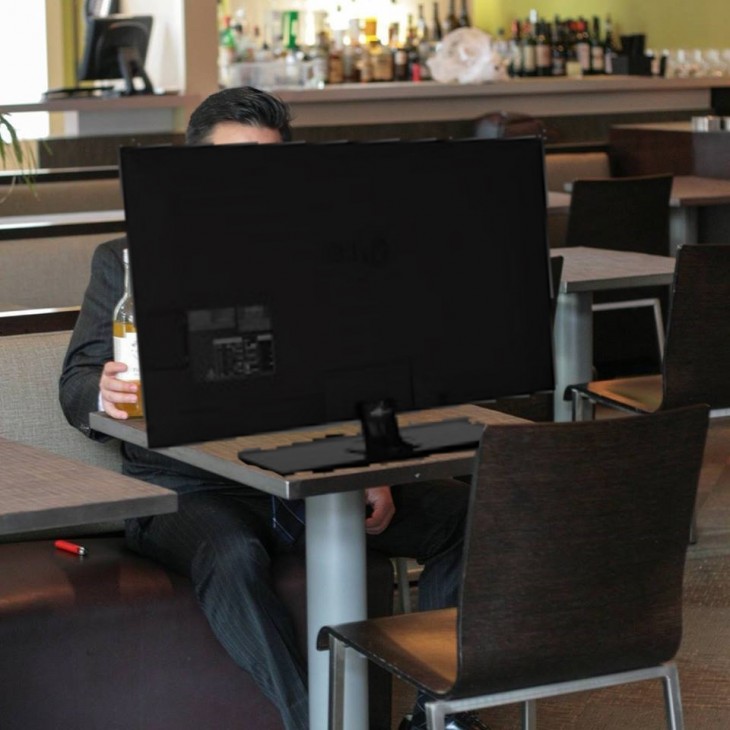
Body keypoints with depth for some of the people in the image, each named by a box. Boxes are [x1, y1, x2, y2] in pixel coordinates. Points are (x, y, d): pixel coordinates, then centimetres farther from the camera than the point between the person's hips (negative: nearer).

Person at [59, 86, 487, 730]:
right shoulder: (130, 261, 7)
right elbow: (78, 381, 1)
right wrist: (106, 394, -25)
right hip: (187, 485, -3)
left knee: (470, 513, -14)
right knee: (232, 555, -39)